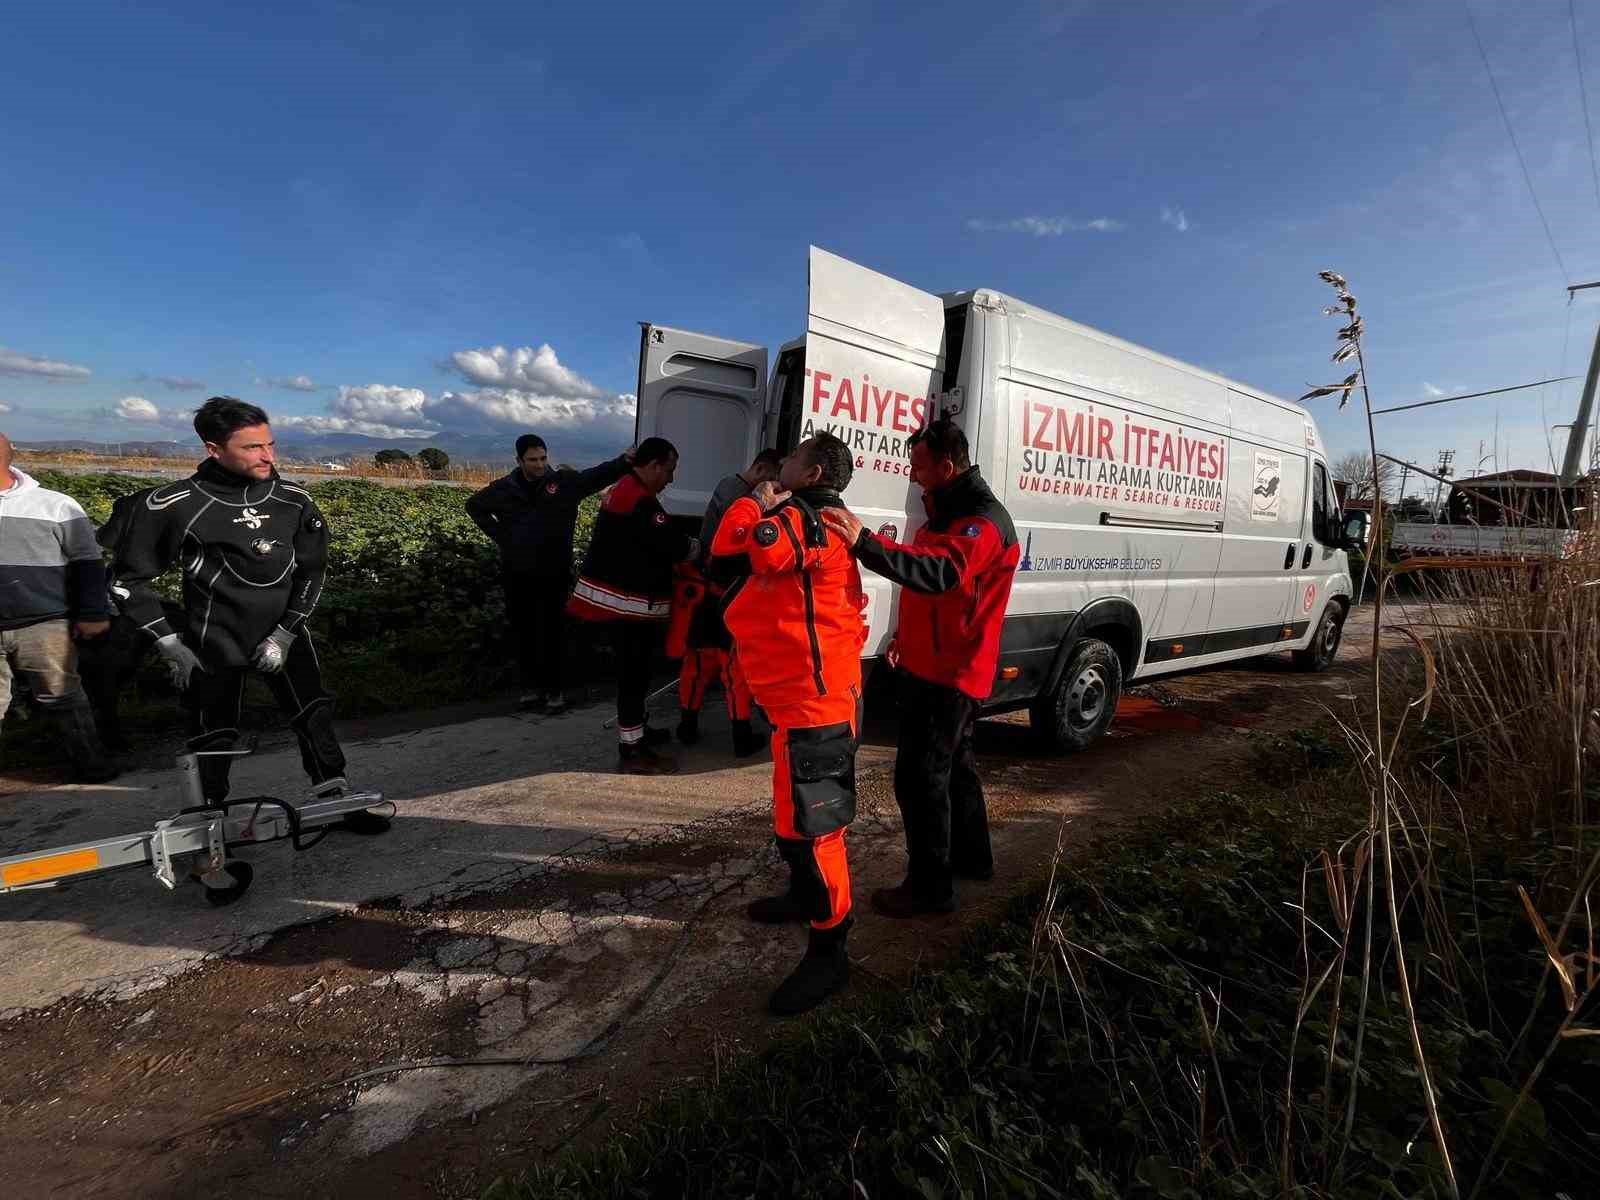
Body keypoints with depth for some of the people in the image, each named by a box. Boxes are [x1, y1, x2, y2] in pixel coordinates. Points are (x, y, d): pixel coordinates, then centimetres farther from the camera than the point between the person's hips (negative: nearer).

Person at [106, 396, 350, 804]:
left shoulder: (294, 501, -5)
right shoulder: (173, 506, -12)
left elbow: (311, 571, 1)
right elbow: (128, 579, -2)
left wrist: (284, 635, -7)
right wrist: (169, 645, -6)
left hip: (284, 636, 2)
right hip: (214, 645, -2)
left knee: (315, 719, -1)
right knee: (213, 738, 9)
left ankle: (335, 798, 12)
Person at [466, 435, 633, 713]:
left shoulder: (565, 481, -5)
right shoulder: (504, 488, 1)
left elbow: (600, 474, -16)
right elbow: (474, 506, 17)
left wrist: (625, 460, -34)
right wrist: (499, 535, 5)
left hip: (554, 573, -2)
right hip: (517, 574, 2)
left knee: (552, 632, 4)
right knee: (523, 632, 10)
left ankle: (554, 689, 15)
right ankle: (531, 686, 24)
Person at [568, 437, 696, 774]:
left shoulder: (625, 490, 15)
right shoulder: (639, 500, -20)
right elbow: (671, 545, -22)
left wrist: (684, 545, 5)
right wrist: (697, 547, -2)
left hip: (621, 597, 11)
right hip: (629, 601, -11)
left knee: (633, 670, 20)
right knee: (634, 673, -4)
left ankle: (636, 729, 34)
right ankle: (632, 752, 4)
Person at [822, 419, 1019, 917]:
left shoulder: (983, 520, -20)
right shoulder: (948, 510, 14)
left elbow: (940, 573, -40)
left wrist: (866, 543, -49)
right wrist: (905, 636, 19)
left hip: (950, 673, -11)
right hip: (934, 665, 11)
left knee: (920, 775, -4)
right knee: (953, 763, 22)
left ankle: (931, 886, 12)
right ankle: (972, 857, 40)